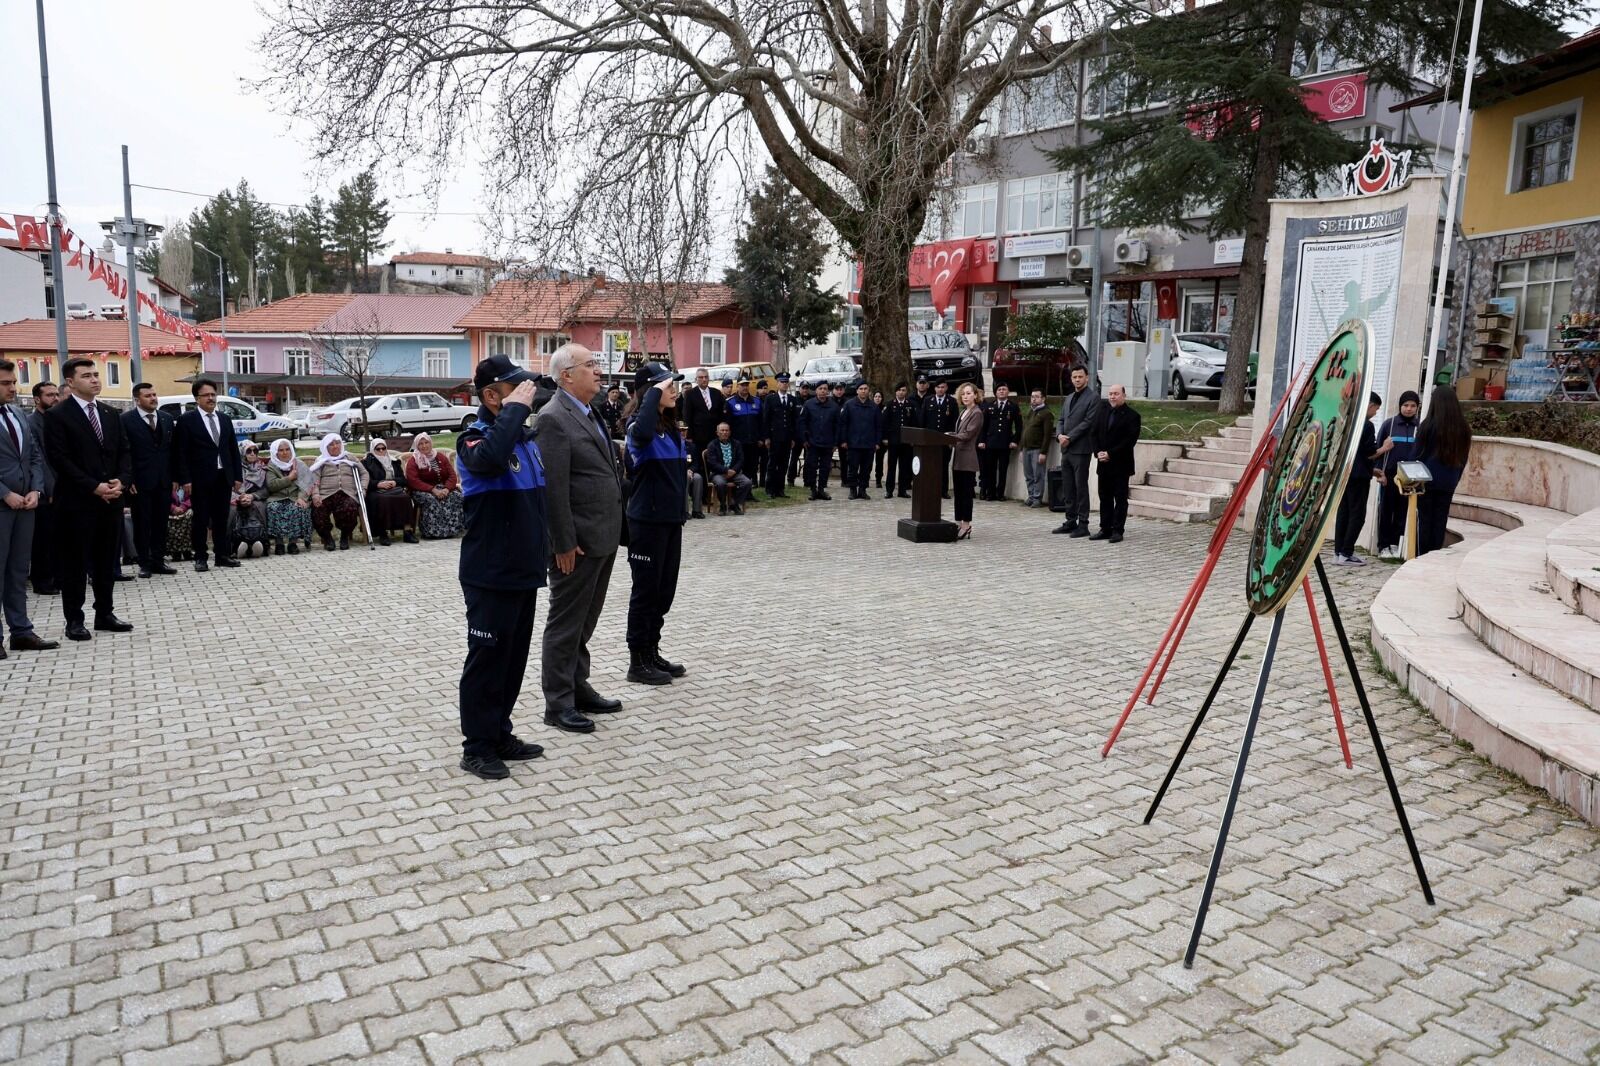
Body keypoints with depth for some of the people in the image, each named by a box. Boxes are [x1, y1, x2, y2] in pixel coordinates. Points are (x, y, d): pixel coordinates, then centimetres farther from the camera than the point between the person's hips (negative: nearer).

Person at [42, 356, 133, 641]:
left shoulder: (110, 413, 13)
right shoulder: (57, 416, -6)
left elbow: (124, 452, 12)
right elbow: (60, 459, -12)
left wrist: (121, 481, -5)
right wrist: (94, 487, -16)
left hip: (111, 499, 6)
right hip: (78, 501, -5)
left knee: (107, 561, 11)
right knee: (75, 562, 3)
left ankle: (105, 614, 20)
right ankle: (74, 620, 10)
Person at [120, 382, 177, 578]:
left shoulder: (168, 419, 9)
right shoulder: (126, 420, -5)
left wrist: (175, 477, 6)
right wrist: (128, 480, -11)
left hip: (164, 481, 4)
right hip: (140, 482, -4)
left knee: (161, 522, 9)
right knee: (142, 523, 4)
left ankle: (159, 560, 17)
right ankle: (145, 563, 12)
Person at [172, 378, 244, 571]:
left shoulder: (225, 418, 12)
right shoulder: (187, 420, -3)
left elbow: (233, 449, 14)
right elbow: (181, 452, -6)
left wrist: (237, 476, 8)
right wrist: (185, 480, -12)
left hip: (223, 477, 4)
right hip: (200, 479, -4)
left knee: (221, 519, 9)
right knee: (201, 519, 3)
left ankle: (222, 555, 15)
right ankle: (200, 558, 10)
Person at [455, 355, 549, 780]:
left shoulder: (526, 437, 10)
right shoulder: (476, 438, -13)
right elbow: (489, 458, -38)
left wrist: (545, 548, 18)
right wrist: (515, 409, -28)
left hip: (523, 570, 8)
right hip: (490, 574, -8)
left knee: (515, 658, 15)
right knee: (487, 659, 1)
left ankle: (500, 735, 28)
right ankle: (477, 747, 13)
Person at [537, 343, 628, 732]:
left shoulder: (590, 413, 14)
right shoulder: (553, 418, -15)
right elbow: (554, 488, -19)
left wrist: (613, 532, 16)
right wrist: (564, 543, -20)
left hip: (603, 539, 9)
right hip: (578, 542, -9)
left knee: (584, 622, 18)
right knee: (565, 624, 2)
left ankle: (579, 688, 31)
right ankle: (558, 704, 12)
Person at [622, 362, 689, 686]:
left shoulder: (670, 425, 10)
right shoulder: (638, 424, -14)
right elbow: (642, 433, -41)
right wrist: (655, 393, -29)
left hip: (671, 517, 8)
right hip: (648, 520, -8)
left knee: (665, 589, 14)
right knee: (646, 590, 0)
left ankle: (652, 652, 26)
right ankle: (638, 662, 11)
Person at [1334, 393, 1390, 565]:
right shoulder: (1366, 425, -13)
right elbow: (1370, 453, -14)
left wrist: (1371, 469, 22)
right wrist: (1384, 448, 5)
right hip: (1358, 476, -8)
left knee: (1343, 513, 9)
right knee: (1357, 515, -2)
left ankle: (1338, 551, 9)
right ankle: (1346, 553, -3)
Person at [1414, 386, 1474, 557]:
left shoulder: (1428, 426, -10)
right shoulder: (1463, 429, 3)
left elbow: (1418, 455, -5)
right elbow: (1463, 459, 10)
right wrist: (1455, 478, 17)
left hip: (1427, 480, -4)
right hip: (1448, 483, 4)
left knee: (1424, 520, 2)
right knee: (1440, 521, 8)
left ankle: (1421, 558, 2)